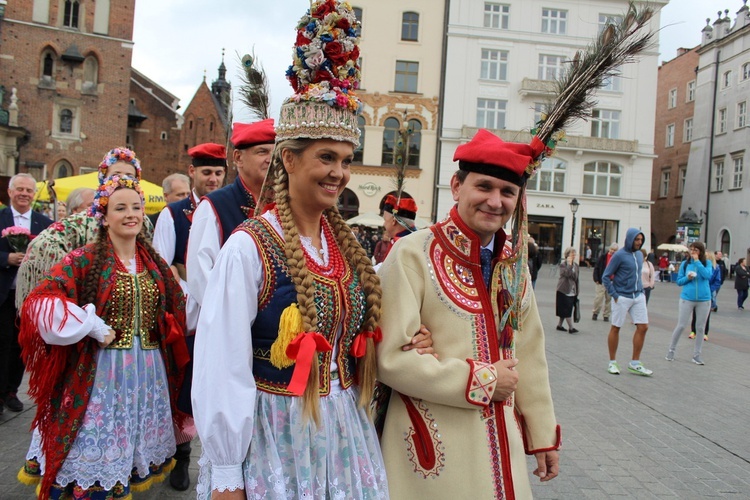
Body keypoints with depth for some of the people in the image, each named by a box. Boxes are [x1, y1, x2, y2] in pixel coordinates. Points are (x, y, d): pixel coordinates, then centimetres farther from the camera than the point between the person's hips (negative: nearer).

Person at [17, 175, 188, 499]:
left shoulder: (154, 263, 8)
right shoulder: (84, 261, -8)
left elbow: (174, 314, 18)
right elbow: (40, 303, -18)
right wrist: (94, 327, -19)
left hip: (149, 374, 5)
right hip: (101, 372, -4)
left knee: (138, 447, 15)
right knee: (101, 447, 5)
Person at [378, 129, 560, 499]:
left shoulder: (514, 261, 4)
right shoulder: (412, 254, -15)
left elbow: (530, 354, 8)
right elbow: (392, 359, -19)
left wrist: (543, 435, 10)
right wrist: (481, 380, -14)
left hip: (502, 441, 6)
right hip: (434, 445, -5)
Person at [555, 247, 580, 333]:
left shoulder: (575, 265, 11)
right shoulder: (563, 264, -8)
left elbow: (576, 277, 16)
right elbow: (567, 274, -25)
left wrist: (577, 289, 14)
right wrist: (569, 264, -21)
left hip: (572, 291, 7)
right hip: (564, 290, -7)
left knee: (564, 310, 11)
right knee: (566, 310, -6)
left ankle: (559, 325, 21)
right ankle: (571, 328, -6)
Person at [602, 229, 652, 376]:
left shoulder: (639, 255, 10)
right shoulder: (619, 255, -10)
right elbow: (605, 277, -9)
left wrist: (641, 290, 11)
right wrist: (614, 295, -13)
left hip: (638, 297, 6)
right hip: (622, 297, -6)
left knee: (643, 327, 2)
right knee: (615, 328, 4)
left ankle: (635, 363, 13)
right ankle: (612, 363, 15)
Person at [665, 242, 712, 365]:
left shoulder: (707, 263, 0)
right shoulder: (685, 263, 2)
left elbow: (708, 276, -18)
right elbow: (679, 281, 5)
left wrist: (697, 261, -17)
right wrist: (687, 278, -15)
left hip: (704, 300, 1)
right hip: (687, 299, -1)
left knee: (700, 328, 8)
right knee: (681, 326, -1)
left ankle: (697, 355, 18)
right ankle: (671, 350, 12)